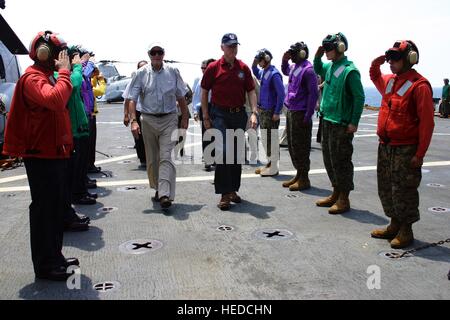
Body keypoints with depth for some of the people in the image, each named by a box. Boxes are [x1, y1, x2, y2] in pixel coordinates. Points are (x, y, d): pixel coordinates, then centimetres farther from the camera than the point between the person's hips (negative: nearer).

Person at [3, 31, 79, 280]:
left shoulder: (46, 77, 17)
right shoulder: (33, 78, -15)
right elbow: (55, 100, -35)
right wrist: (64, 72, -25)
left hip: (55, 153, 10)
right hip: (42, 156, -10)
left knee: (56, 206, 16)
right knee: (45, 208, -2)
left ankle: (54, 257, 29)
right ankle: (44, 266, 10)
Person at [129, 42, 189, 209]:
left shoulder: (173, 72, 5)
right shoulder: (141, 73, 3)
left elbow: (181, 97, 11)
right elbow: (132, 99, 0)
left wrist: (185, 118, 8)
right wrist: (133, 121, -12)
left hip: (169, 120, -1)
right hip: (148, 120, 2)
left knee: (166, 156, -12)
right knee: (152, 159, 10)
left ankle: (165, 194, -17)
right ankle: (158, 188, 29)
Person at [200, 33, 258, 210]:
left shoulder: (243, 68, 5)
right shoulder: (213, 67, -2)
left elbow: (251, 91, 6)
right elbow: (204, 92, 2)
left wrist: (254, 112, -6)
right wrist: (206, 117, -1)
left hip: (239, 115, 4)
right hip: (220, 114, -4)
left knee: (237, 154, 10)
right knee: (222, 152, -12)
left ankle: (233, 190, 24)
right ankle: (224, 195, -7)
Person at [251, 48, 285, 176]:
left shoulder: (274, 74, -16)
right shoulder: (263, 72, 10)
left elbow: (281, 94, -19)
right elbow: (256, 74, 35)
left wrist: (277, 113, -19)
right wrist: (254, 65, 14)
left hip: (271, 112, -9)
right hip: (263, 111, 9)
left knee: (271, 139, -3)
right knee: (265, 138, 16)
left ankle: (274, 167, 5)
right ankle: (269, 163, 28)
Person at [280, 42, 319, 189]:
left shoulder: (307, 70, -13)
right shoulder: (293, 67, 12)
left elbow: (313, 93, -17)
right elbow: (285, 71, 37)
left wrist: (308, 116, -19)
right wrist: (284, 60, 16)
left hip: (300, 114, -9)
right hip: (291, 111, 9)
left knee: (300, 147, -4)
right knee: (292, 145, 14)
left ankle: (304, 179, 6)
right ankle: (298, 174, 25)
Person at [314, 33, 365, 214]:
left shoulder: (349, 71, -14)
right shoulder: (330, 67, 10)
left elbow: (359, 97, -15)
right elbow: (318, 69, 33)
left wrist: (354, 122, -18)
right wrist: (318, 55, 13)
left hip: (341, 124, -9)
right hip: (327, 120, 9)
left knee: (340, 161, -2)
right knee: (328, 159, 15)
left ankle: (343, 200, 9)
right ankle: (336, 194, 29)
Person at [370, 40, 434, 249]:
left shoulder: (419, 85, -13)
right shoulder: (389, 81, 10)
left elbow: (427, 122, -15)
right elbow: (375, 77, 37)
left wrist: (420, 154, -17)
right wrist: (376, 64, 14)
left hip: (405, 150, -8)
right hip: (385, 146, 8)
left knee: (403, 191, 0)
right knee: (386, 188, 15)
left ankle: (406, 231, 15)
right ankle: (394, 225, 29)